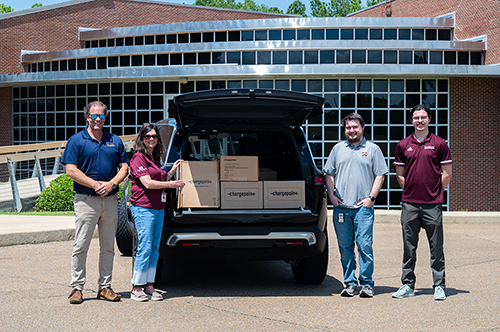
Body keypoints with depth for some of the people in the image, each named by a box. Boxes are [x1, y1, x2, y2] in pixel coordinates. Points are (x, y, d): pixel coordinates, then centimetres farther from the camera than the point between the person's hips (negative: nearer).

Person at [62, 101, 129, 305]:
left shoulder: (115, 141, 12)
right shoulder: (76, 141, 1)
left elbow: (124, 167, 11)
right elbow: (71, 170, -7)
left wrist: (111, 183, -8)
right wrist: (95, 184, -14)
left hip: (110, 200, 4)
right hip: (86, 200, -4)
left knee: (108, 247, 8)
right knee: (81, 246, -3)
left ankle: (105, 286, 16)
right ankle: (77, 287, 4)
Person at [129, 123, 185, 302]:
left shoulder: (154, 158, 19)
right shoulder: (138, 157, -7)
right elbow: (147, 183, -15)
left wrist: (172, 171, 12)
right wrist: (171, 184, -9)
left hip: (158, 207, 9)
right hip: (143, 207, -9)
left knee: (154, 248, 8)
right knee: (145, 247, -9)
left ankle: (149, 286, 12)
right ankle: (136, 288, -3)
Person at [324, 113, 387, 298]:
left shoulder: (372, 149, 7)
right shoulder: (338, 149, 15)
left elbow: (380, 175, 4)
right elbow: (329, 174, 18)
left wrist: (371, 197, -6)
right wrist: (331, 194, 4)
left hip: (363, 207, -3)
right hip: (341, 207, 3)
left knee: (365, 246, -7)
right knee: (345, 248, 5)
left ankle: (366, 284, 1)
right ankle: (350, 284, 13)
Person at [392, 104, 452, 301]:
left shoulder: (439, 144, 2)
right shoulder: (403, 145, 8)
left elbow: (447, 175, 4)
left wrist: (435, 193, 3)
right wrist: (411, 191, 6)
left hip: (432, 204, -2)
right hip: (409, 204, 2)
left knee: (436, 248, 2)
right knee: (409, 248, 7)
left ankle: (439, 286, 9)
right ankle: (408, 285, 16)